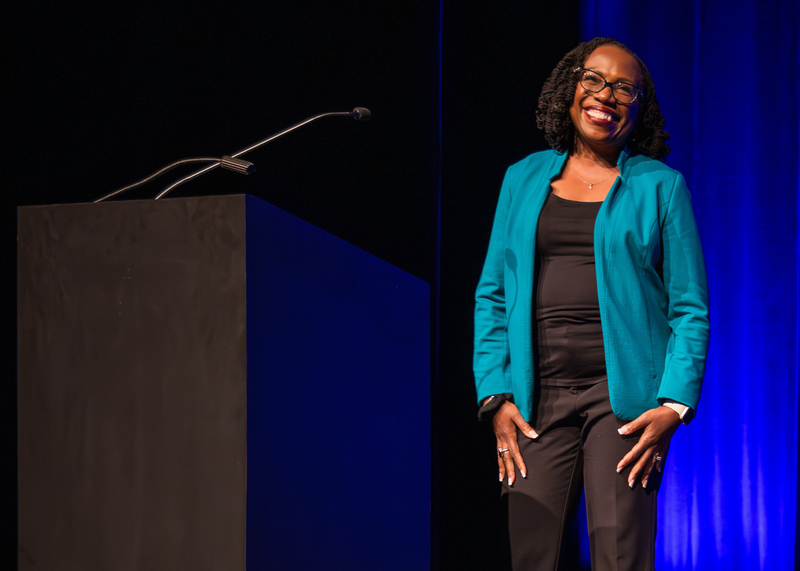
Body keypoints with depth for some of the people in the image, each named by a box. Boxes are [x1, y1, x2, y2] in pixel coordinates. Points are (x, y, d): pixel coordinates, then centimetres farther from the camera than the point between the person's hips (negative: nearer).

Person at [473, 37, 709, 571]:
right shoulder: (525, 178, 16)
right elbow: (492, 295, 15)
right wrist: (495, 395, 3)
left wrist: (674, 405, -9)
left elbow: (690, 308, 4)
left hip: (624, 393, -2)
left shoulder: (660, 186, 8)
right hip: (539, 398, 2)